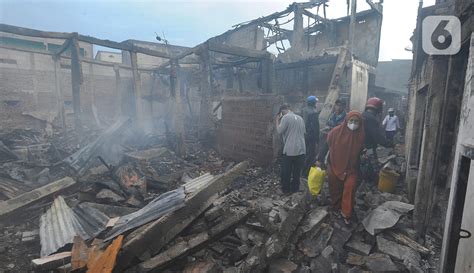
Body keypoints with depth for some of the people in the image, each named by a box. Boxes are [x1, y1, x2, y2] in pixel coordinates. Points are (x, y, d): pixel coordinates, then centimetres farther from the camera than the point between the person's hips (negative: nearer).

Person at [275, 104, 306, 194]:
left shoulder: (286, 117, -8)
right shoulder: (300, 118, 12)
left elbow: (280, 131, -10)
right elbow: (304, 132, 18)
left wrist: (277, 121, 3)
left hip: (289, 150, -6)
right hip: (301, 149, 6)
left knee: (286, 172, 10)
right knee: (297, 171, 16)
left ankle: (286, 189, 19)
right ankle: (295, 188, 27)